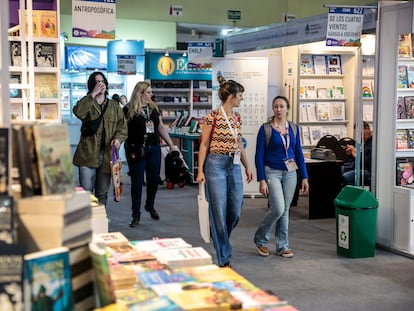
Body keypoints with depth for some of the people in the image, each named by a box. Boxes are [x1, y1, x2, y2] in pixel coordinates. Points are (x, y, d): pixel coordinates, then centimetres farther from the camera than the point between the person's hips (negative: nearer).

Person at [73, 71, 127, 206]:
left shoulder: (114, 105, 14)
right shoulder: (87, 103, 4)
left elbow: (122, 126, 9)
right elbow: (78, 112, -19)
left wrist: (118, 138, -11)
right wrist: (93, 95, -17)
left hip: (107, 155, 3)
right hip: (88, 154, -3)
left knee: (102, 193, 12)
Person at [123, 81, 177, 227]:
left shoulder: (154, 107, 10)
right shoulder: (128, 110, -5)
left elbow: (161, 127, 14)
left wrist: (171, 145, 11)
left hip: (154, 149, 5)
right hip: (136, 151, -5)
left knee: (154, 179, 10)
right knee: (137, 181, 1)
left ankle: (150, 206, 35)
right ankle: (136, 215, 10)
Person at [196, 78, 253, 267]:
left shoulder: (237, 117, 11)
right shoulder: (212, 117, -8)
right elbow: (204, 144, -5)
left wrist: (247, 167, 20)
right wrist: (200, 170, -10)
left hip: (234, 166, 7)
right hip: (216, 165, -6)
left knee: (235, 211, 6)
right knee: (219, 211, -2)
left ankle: (220, 239, 34)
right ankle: (224, 258, 8)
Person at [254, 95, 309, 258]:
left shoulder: (293, 128, 7)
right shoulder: (265, 129, -6)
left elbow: (298, 153, 10)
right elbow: (259, 155, -7)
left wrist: (304, 177, 6)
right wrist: (261, 180, -13)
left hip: (290, 173, 4)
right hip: (272, 173, -4)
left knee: (285, 210, 7)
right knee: (278, 209, -13)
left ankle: (282, 246, 18)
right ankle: (260, 238, 10)